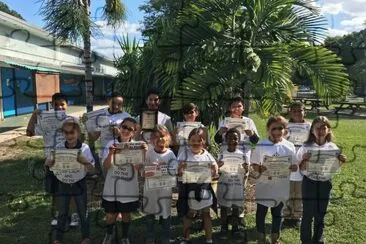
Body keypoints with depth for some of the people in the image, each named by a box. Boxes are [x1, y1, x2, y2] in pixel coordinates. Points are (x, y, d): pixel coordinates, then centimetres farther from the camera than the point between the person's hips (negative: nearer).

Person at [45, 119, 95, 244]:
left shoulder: (84, 148, -13)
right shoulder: (58, 148, -7)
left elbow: (91, 168, -10)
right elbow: (47, 164, -2)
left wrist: (84, 161, -31)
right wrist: (52, 160, -24)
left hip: (79, 184, -1)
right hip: (63, 184, 2)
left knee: (83, 212, 12)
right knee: (62, 213, 15)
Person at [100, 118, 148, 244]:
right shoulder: (111, 144, -6)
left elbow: (137, 167, -12)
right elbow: (106, 166, -11)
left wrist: (143, 153, -25)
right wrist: (111, 153, -28)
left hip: (129, 188, 0)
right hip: (112, 187, 0)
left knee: (126, 213, 15)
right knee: (110, 215, 10)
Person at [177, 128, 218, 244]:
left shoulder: (207, 156, -1)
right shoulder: (184, 156, -7)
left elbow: (214, 175, 1)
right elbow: (179, 173, -10)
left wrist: (214, 168, -20)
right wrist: (181, 169, -31)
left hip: (204, 190, 1)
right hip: (189, 191, -1)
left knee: (206, 214, 13)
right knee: (187, 215, 15)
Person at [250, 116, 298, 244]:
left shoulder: (289, 146, -3)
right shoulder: (261, 145, -8)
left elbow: (294, 166, 1)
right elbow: (254, 164, -5)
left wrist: (289, 167, -20)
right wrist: (261, 169, -25)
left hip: (281, 186, 2)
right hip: (264, 186, -2)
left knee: (277, 213, 17)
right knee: (261, 212, 10)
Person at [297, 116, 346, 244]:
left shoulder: (332, 147, -3)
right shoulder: (306, 147, -10)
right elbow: (301, 169, -6)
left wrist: (341, 162, -13)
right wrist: (305, 160, -25)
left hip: (325, 183, 3)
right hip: (310, 183, -2)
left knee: (320, 215, 15)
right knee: (308, 214, 4)